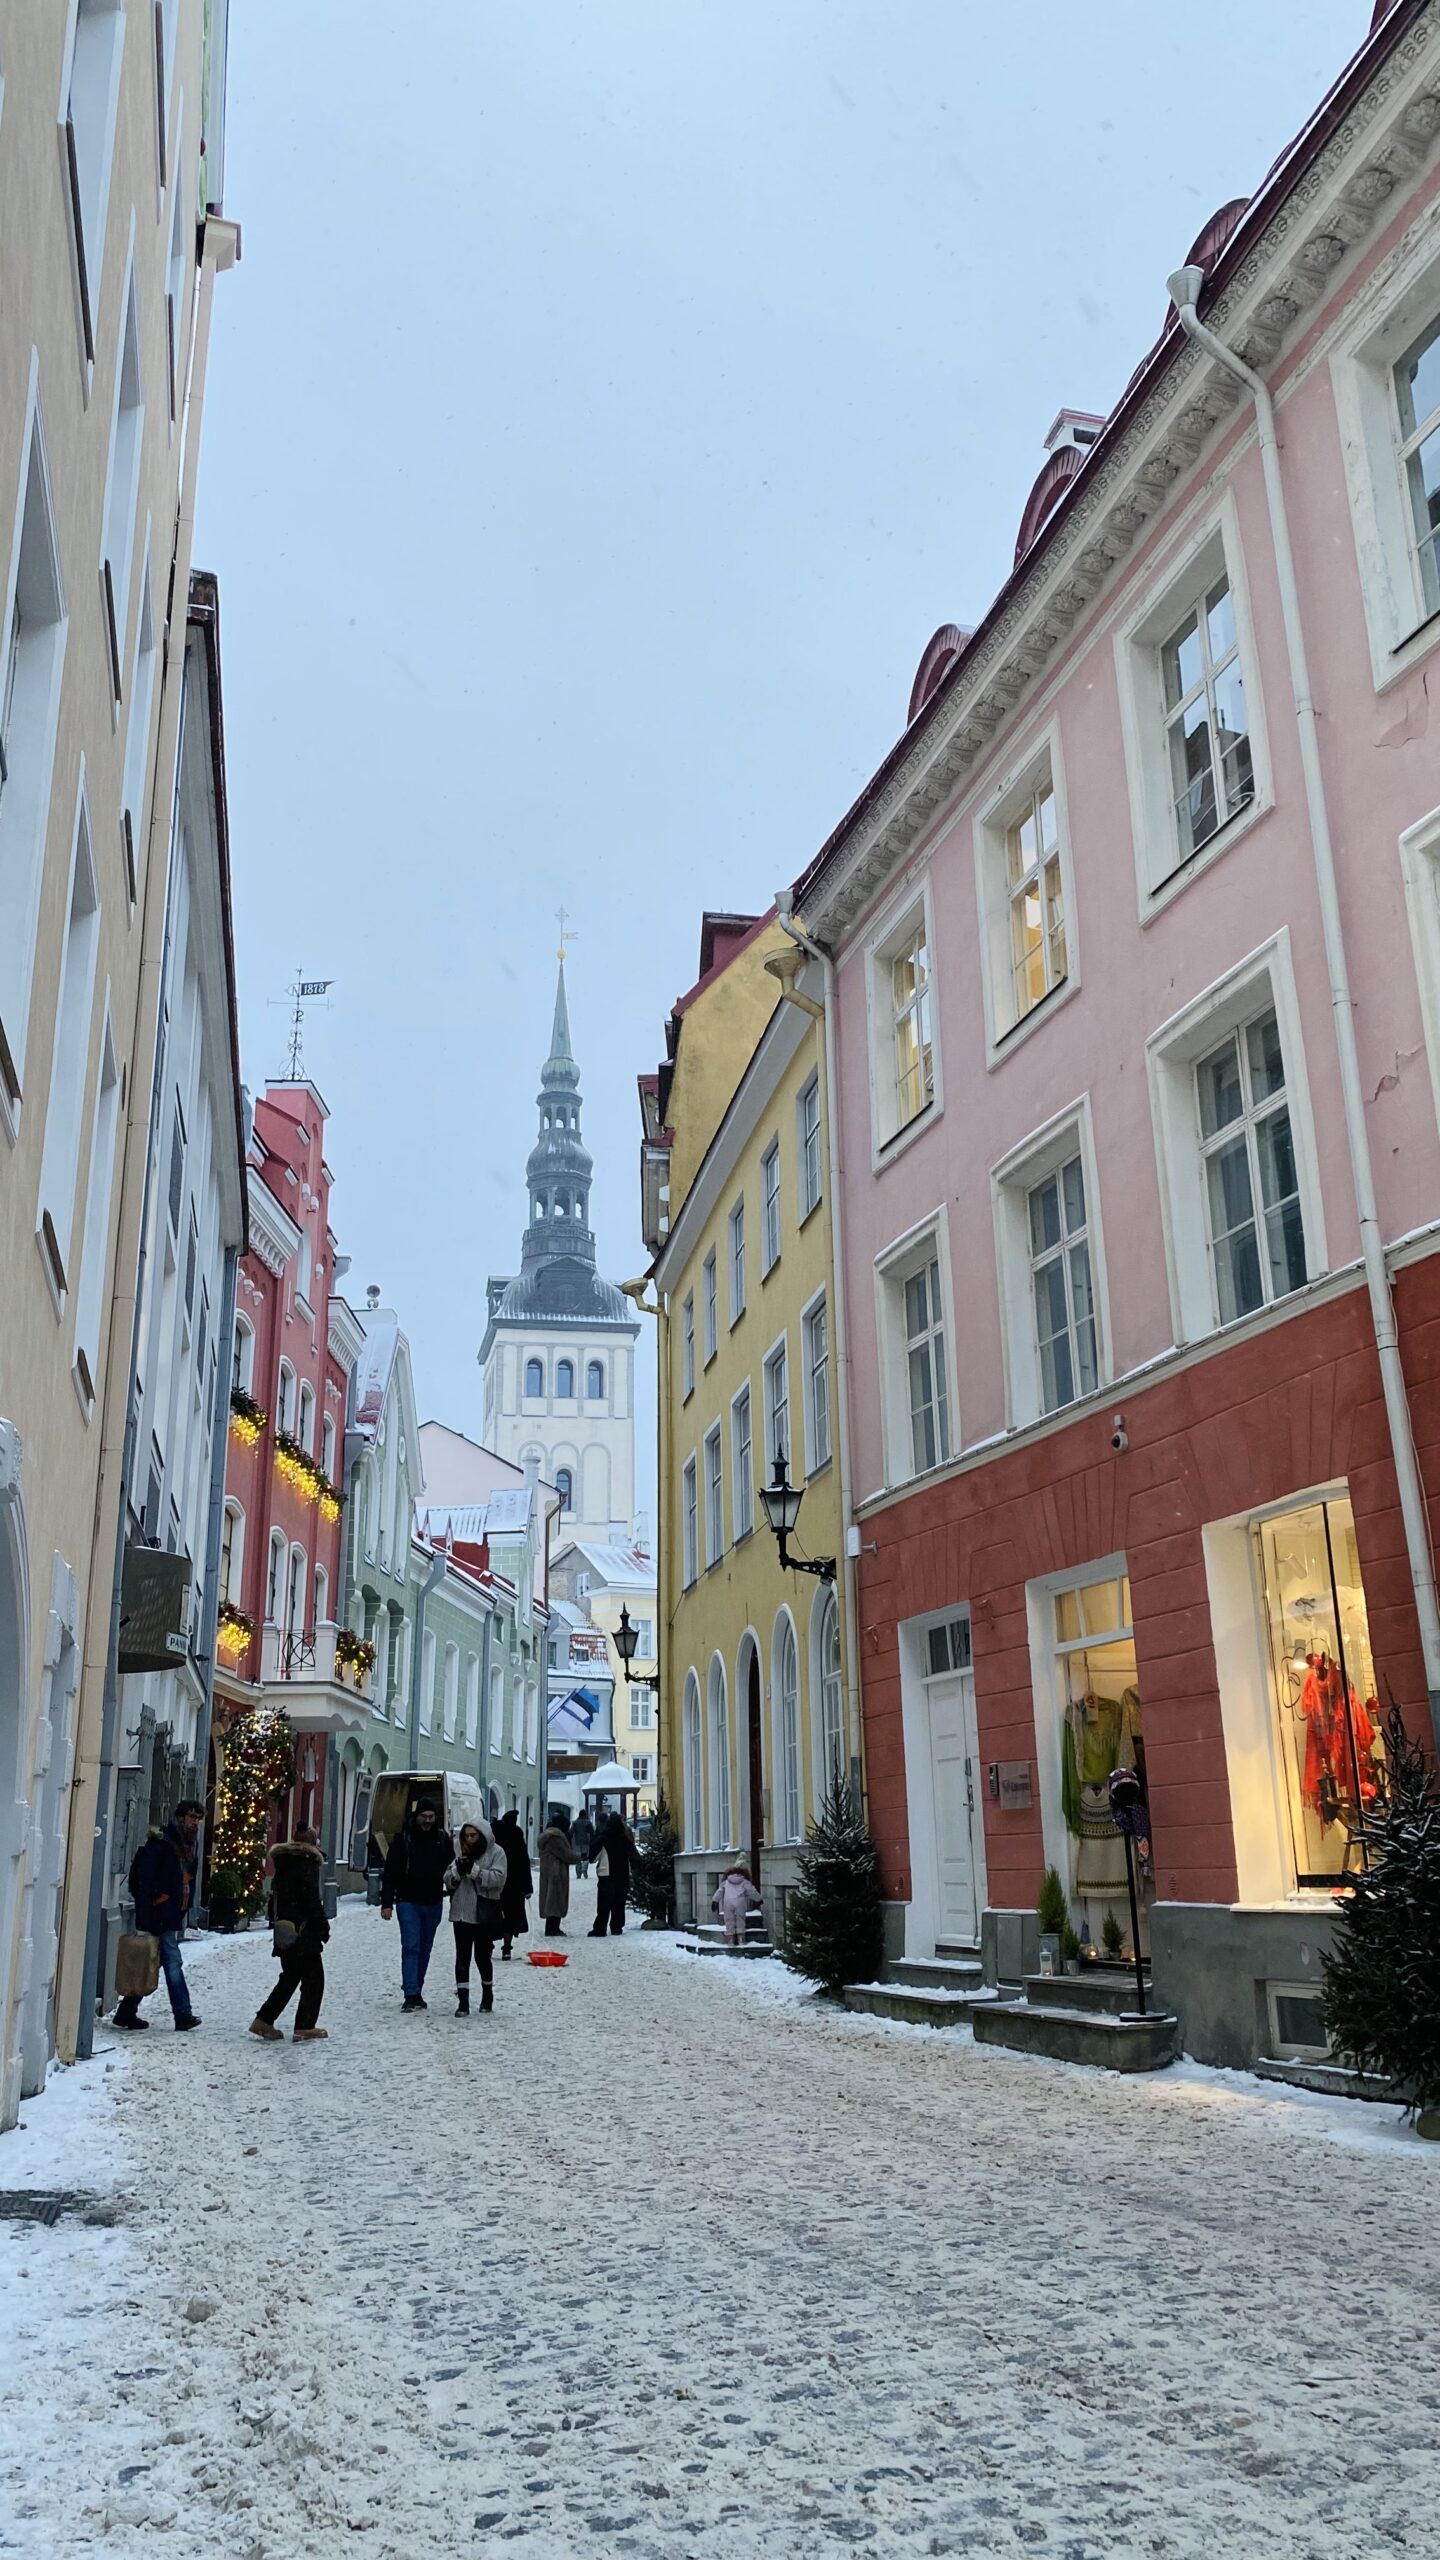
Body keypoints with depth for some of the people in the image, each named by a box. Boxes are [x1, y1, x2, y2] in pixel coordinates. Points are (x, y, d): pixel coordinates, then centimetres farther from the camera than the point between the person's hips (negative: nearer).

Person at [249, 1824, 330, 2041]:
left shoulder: (282, 1863, 13)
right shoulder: (307, 1863, -12)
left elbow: (275, 1898, 16)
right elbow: (312, 1900, -17)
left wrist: (276, 1923, 20)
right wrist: (323, 1926, -11)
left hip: (284, 1932, 8)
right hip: (303, 1932, -8)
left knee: (290, 1977, 18)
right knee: (313, 1978, 1)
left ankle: (263, 2020, 16)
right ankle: (305, 2027, -1)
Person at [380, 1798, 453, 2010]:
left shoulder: (442, 1838, 4)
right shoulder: (403, 1838, -5)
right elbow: (390, 1872, -5)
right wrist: (386, 1903, -10)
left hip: (433, 1904, 4)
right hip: (408, 1902, -3)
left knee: (425, 1949, 11)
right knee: (411, 1947, -9)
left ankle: (416, 1992, 21)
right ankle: (411, 1994, -10)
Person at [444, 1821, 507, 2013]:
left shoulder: (496, 1852, -4)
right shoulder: (461, 1853, 10)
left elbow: (498, 1878, -16)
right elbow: (448, 1881, 6)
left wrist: (474, 1870, -23)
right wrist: (458, 1870, -15)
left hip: (485, 1914, -4)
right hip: (461, 1912, 4)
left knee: (482, 1956, 7)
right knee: (462, 1957, 0)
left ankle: (487, 1993, 31)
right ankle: (463, 2002, 4)